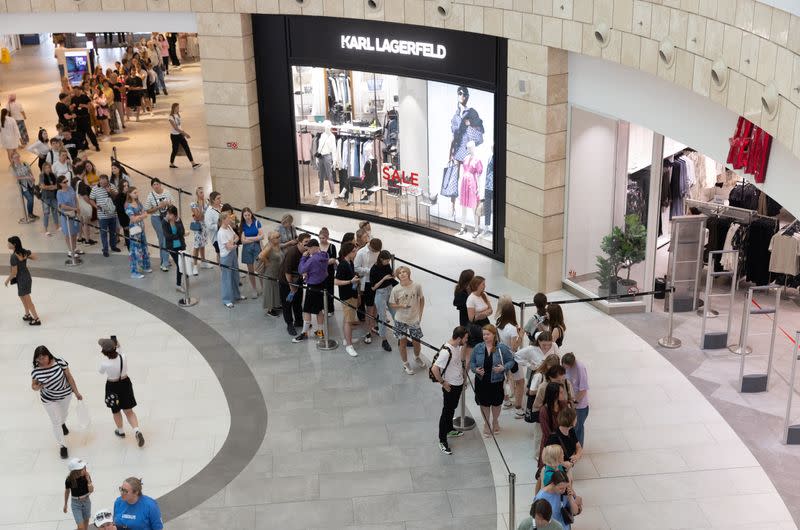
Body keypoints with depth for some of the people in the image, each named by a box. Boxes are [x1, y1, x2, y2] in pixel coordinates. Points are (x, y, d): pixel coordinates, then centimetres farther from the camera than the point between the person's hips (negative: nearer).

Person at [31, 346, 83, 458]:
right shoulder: (36, 371, -22)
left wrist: (76, 392, -7)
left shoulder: (59, 362, -25)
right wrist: (36, 387, -32)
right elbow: (34, 386, -6)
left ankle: (63, 424, 65)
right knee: (56, 422, 5)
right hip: (49, 399, -1)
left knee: (64, 412, 30)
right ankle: (62, 446, 22)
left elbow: (69, 377, -14)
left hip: (66, 394, 1)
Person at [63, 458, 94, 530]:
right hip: (76, 504, -3)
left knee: (86, 521, 21)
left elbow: (91, 490, -18)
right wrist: (65, 505, 8)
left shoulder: (86, 476, -19)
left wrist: (88, 479, -30)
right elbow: (67, 492, -3)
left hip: (86, 501, 3)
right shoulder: (69, 480, -22)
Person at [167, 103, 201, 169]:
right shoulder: (171, 117, -15)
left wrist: (184, 133, 9)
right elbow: (175, 128, -21)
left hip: (180, 134, 7)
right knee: (175, 150, 2)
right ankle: (171, 164, 22)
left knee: (187, 148, -1)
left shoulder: (178, 115, 8)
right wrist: (184, 133, -24)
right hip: (174, 135, -7)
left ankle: (193, 163, -4)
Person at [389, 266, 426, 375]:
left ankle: (417, 357, 44)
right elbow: (391, 304, -3)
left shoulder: (417, 286, -13)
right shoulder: (396, 289, -14)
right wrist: (401, 306, -22)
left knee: (416, 342, 10)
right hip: (401, 320, -1)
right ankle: (405, 364, 31)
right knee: (402, 342, 10)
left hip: (414, 319, 1)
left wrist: (420, 314, 1)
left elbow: (421, 299, 3)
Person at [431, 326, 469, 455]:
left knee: (452, 408, 26)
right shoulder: (446, 351, -32)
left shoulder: (459, 346, -4)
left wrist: (463, 376, 13)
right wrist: (442, 383, -22)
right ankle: (442, 441, 13)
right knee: (446, 412, 2)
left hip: (459, 384, 8)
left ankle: (450, 430, 46)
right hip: (450, 386, -8)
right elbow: (434, 369, -34)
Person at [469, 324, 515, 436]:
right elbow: (472, 362, 3)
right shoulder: (478, 348, -6)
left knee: (496, 403, 17)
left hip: (496, 381, -1)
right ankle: (486, 424, 36)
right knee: (484, 403, 14)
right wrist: (475, 369, -17)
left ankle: (495, 422, 44)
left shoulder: (502, 348, -12)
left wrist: (504, 368, -23)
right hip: (482, 381, 1)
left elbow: (511, 361, -5)